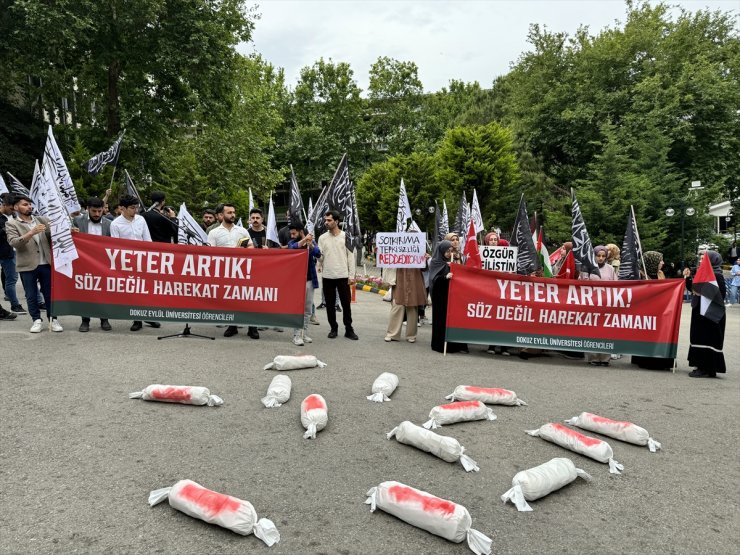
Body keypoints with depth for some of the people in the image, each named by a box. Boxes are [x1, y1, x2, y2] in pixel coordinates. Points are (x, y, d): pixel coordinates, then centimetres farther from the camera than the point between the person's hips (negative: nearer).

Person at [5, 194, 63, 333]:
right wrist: (31, 233, -26)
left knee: (50, 293, 7)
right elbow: (14, 242, -14)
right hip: (27, 266, -2)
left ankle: (53, 319, 17)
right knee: (31, 296, 7)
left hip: (46, 264, 2)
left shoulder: (42, 220, 10)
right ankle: (37, 320, 19)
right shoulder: (11, 224, 0)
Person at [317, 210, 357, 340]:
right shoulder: (322, 238, 6)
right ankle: (333, 328, 20)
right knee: (330, 304, 8)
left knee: (346, 303, 2)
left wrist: (351, 275, -4)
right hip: (327, 276, 2)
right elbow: (319, 256, 3)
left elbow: (350, 256, 1)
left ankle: (349, 329, 12)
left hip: (343, 276, -2)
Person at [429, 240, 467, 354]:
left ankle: (454, 344, 5)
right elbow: (434, 279, -16)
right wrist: (445, 277, -31)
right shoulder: (435, 262, -4)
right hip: (440, 296, -5)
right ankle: (440, 344, 5)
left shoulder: (452, 262, 13)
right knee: (441, 318, -2)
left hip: (451, 294, 5)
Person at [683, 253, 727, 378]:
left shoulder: (717, 276, -14)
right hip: (701, 312, 9)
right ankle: (702, 366, 20)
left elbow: (721, 295, -21)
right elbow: (694, 288, 17)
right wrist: (688, 278, 7)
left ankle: (707, 369, 1)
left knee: (707, 340, -5)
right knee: (699, 338, 12)